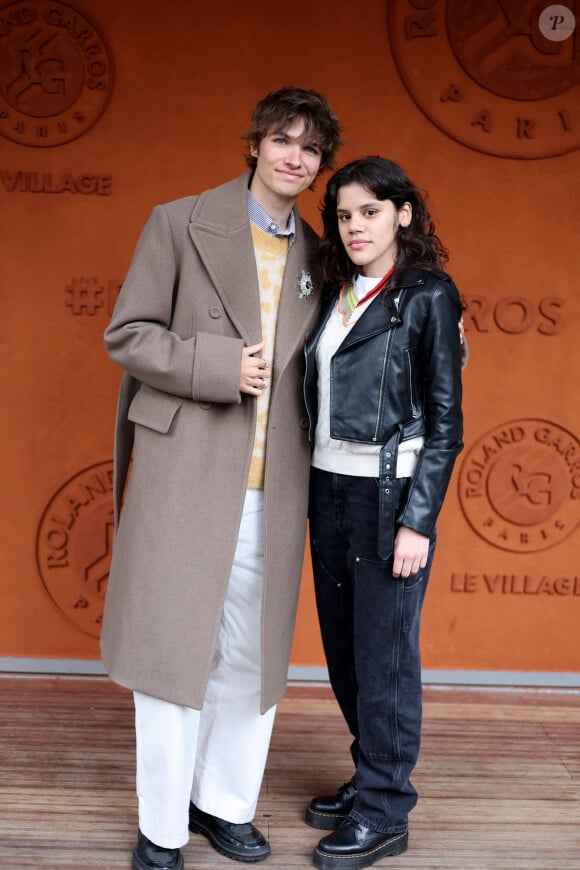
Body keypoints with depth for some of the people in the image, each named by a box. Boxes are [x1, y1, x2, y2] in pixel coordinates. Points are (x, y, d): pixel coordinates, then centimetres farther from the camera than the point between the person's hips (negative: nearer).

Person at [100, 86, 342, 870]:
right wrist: (219, 365, -15)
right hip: (186, 475, -4)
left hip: (272, 489, 4)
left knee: (251, 652, 10)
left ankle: (224, 803, 29)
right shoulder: (180, 223, 1)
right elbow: (126, 333, -3)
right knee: (174, 649, 2)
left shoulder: (315, 256, 14)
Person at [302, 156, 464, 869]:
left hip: (390, 493, -7)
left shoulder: (428, 296, -7)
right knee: (342, 648, 14)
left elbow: (445, 421, -9)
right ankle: (371, 778, 32)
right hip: (328, 488, 7)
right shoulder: (335, 294, 11)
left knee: (383, 653, 1)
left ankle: (384, 812, 16)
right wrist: (308, 492, 7)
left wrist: (419, 521, -14)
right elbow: (319, 400, 13)